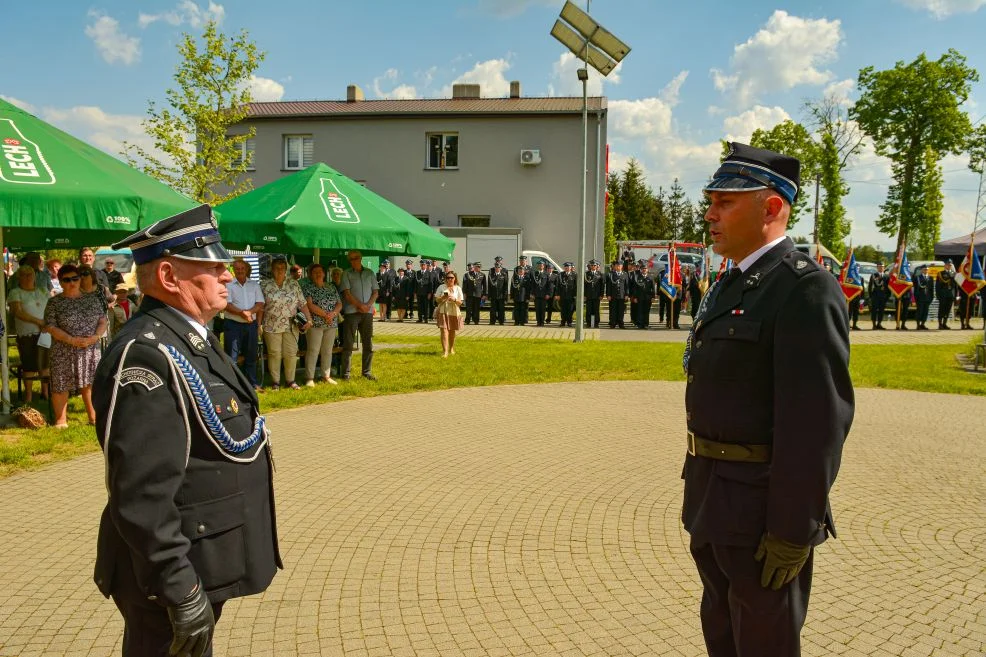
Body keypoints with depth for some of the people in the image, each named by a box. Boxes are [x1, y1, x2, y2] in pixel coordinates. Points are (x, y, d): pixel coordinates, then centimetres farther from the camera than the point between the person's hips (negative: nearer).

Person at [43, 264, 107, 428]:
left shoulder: (93, 299, 8)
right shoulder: (54, 302, -2)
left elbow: (103, 321, 7)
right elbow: (50, 326, -8)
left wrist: (95, 337, -11)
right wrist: (71, 340, -19)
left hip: (91, 350, 2)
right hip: (64, 352, -2)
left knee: (90, 383, 7)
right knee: (61, 385, 1)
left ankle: (93, 417, 16)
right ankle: (61, 419, 11)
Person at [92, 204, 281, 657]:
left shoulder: (191, 339, 8)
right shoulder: (146, 355, -24)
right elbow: (144, 496, -28)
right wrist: (182, 592, -24)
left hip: (200, 563, 10)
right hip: (176, 572, -9)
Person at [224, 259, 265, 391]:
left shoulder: (254, 285, 11)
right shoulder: (228, 285, 1)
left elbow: (260, 304, 2)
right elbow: (226, 305, -10)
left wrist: (249, 312, -17)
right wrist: (241, 313, -22)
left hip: (251, 324, 4)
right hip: (233, 325, -4)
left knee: (251, 356, 11)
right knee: (232, 357, -3)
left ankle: (253, 384, 19)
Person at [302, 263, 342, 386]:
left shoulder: (332, 287, 13)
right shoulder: (307, 288, -1)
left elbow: (339, 304, 10)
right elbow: (310, 305, -12)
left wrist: (333, 313, -11)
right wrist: (325, 314, -17)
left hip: (331, 324, 5)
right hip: (315, 324, -5)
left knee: (328, 351, 9)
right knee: (313, 350, -6)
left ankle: (326, 376, 16)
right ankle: (310, 378, -3)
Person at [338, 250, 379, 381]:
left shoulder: (369, 273, 12)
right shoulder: (346, 274, 3)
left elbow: (375, 292, 9)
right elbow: (347, 293, -6)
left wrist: (368, 305, -7)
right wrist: (360, 305, -13)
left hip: (368, 312, 3)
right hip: (351, 312, -3)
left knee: (368, 343, 6)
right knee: (348, 343, -2)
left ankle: (366, 372, 15)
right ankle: (345, 373, 2)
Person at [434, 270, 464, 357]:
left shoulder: (458, 288, 3)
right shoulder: (441, 287, 2)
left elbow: (460, 302, 0)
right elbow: (437, 300, 1)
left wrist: (454, 299, -20)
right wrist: (443, 297, -18)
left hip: (454, 312, 2)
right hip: (443, 312, -2)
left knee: (452, 331, 14)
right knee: (444, 331, -13)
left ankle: (451, 348, 35)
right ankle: (445, 351, -16)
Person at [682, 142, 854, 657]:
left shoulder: (805, 289, -19)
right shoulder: (732, 286, 11)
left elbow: (819, 420, -24)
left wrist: (791, 533, -22)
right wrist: (700, 490, 17)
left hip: (761, 509, -9)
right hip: (714, 500, 9)